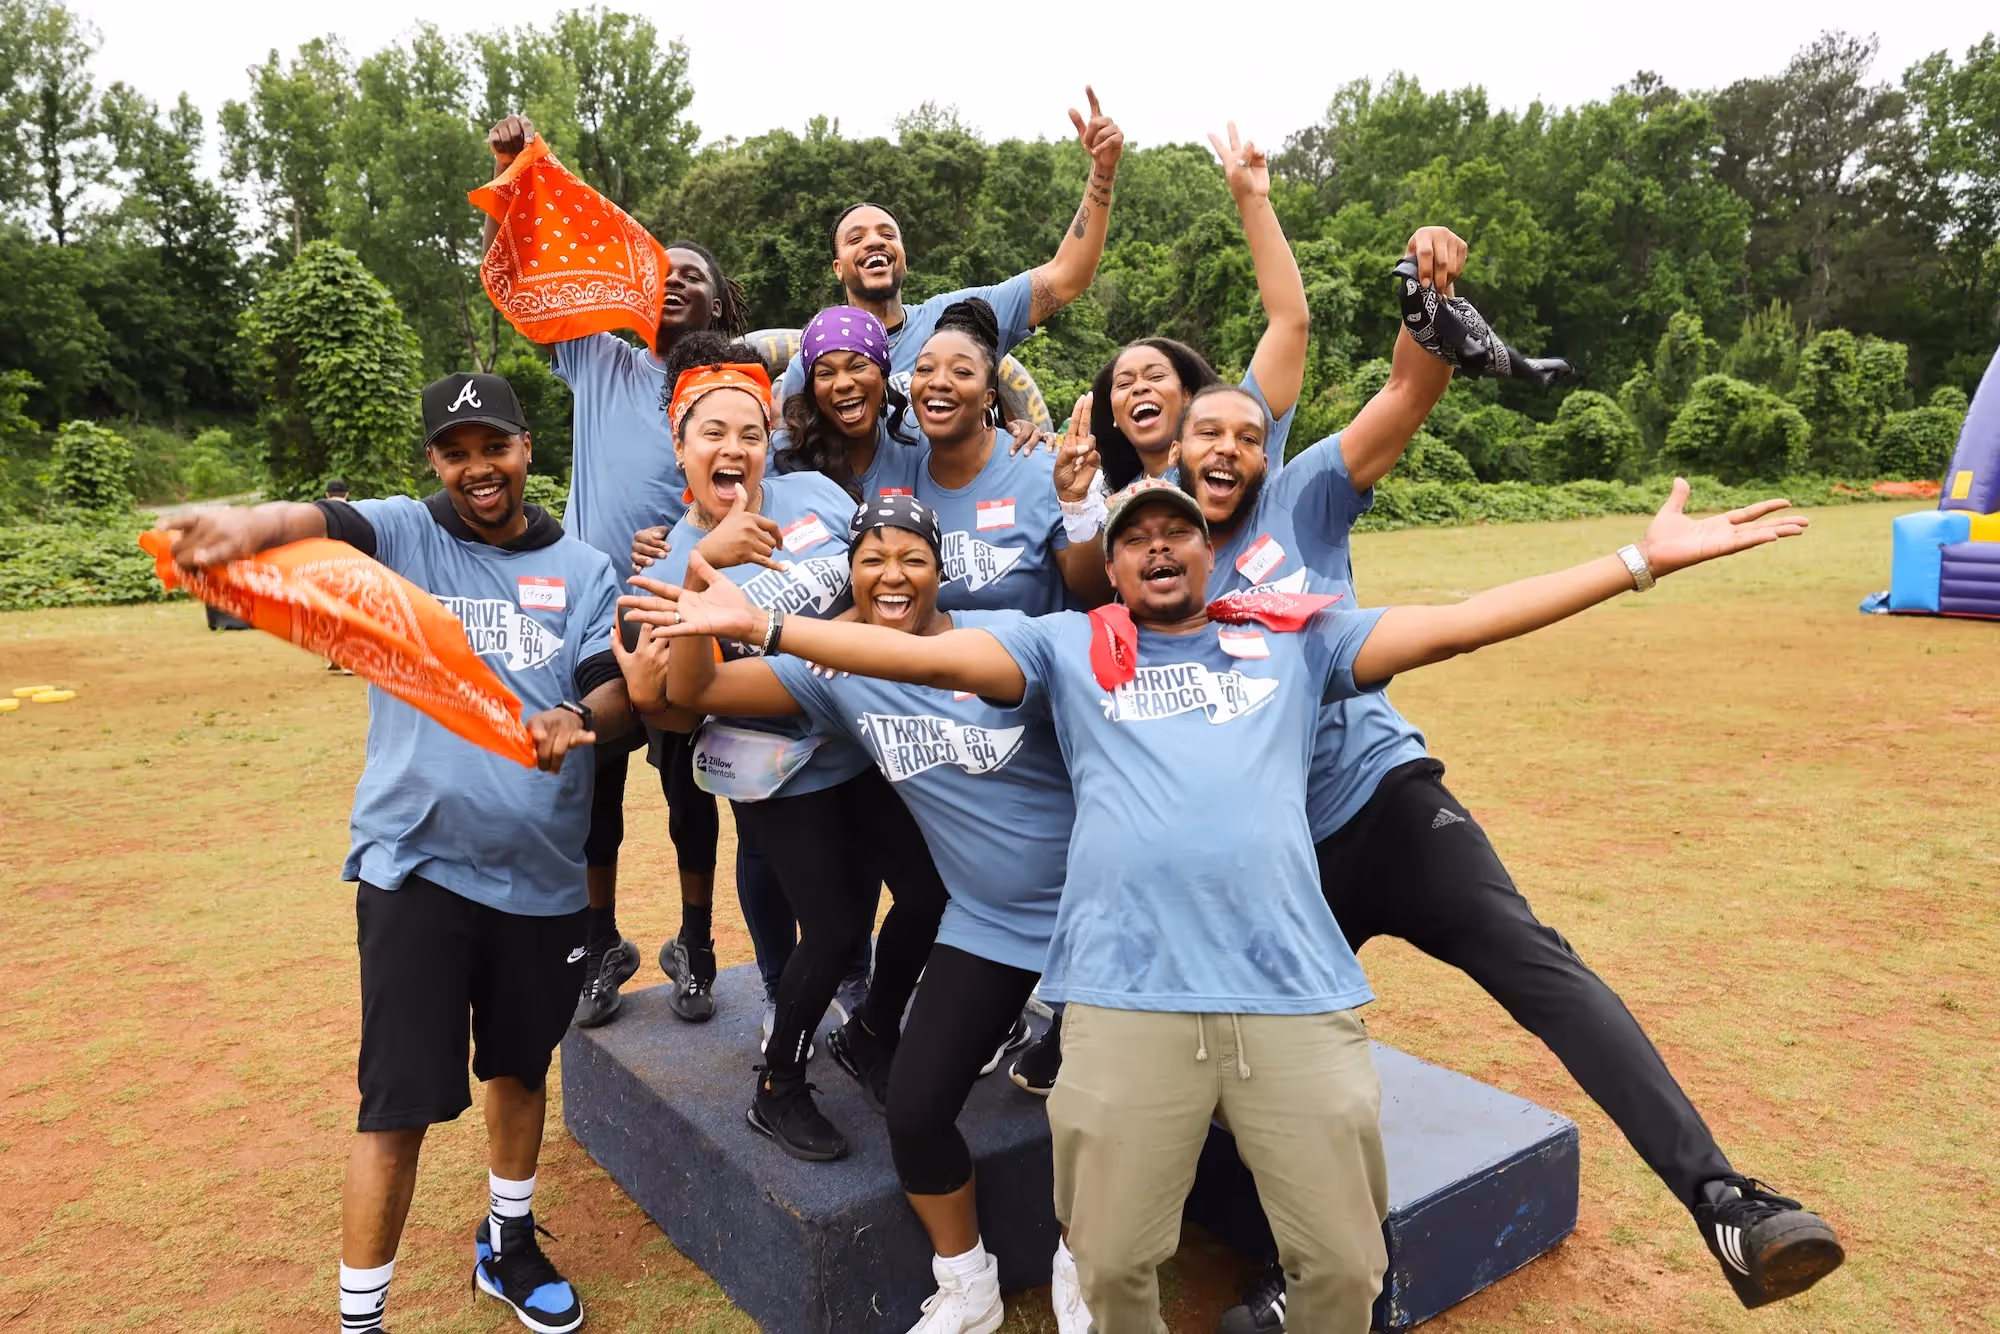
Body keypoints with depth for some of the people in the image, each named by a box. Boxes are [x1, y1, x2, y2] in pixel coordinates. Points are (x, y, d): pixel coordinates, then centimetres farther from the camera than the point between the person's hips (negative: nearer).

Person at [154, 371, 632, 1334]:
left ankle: (507, 1245, 44)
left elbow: (619, 687, -4)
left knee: (521, 1066, 20)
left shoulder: (581, 570, 7)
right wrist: (246, 524, -45)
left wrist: (579, 719, -27)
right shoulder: (404, 535, 0)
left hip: (543, 874, 3)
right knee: (402, 1101, -2)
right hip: (417, 866, -3)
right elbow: (323, 525, -22)